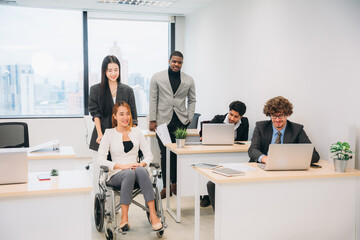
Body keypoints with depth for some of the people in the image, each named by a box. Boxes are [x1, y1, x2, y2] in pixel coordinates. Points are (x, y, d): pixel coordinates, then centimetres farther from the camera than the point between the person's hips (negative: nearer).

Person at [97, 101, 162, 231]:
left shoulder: (137, 131, 14)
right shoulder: (109, 134, 5)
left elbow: (149, 155, 11)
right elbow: (101, 160, -5)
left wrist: (141, 164, -12)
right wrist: (122, 166, -18)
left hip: (137, 171, 2)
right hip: (116, 175, -2)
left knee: (140, 171, -35)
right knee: (129, 173, -38)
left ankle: (153, 215, -39)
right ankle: (124, 218, -34)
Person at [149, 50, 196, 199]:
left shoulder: (188, 80, 8)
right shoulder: (157, 78, 5)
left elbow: (192, 100, 15)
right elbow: (153, 99, 5)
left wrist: (189, 119, 5)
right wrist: (152, 120, 0)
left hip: (180, 121, 1)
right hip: (163, 120, -1)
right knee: (165, 154, 1)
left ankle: (175, 184, 12)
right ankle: (166, 186, 8)